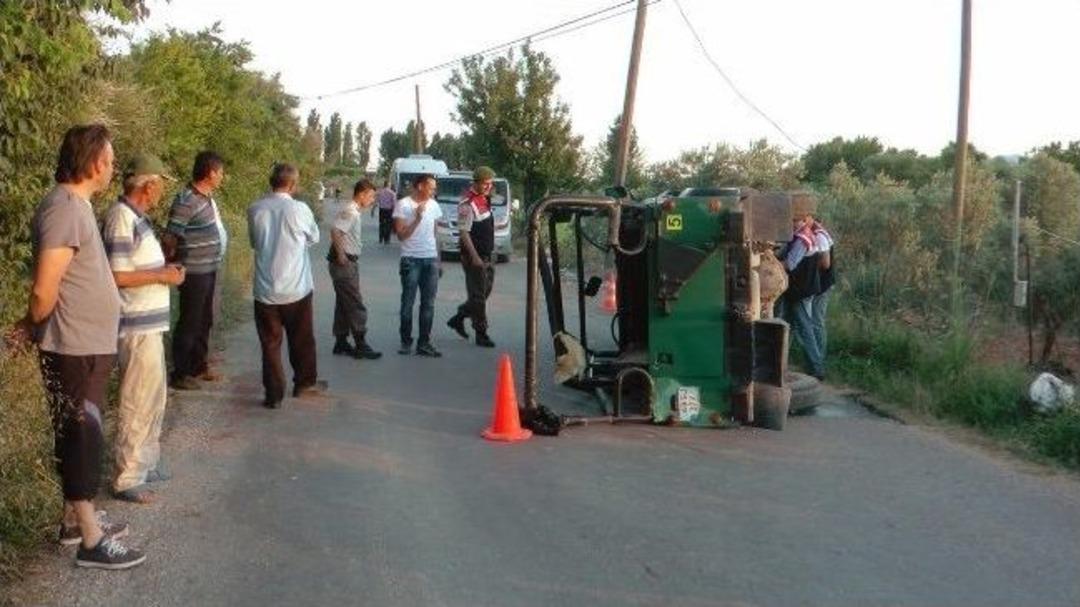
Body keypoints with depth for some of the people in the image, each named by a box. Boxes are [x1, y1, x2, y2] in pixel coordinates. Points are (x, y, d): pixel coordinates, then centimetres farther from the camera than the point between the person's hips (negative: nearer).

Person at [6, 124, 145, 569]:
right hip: (75, 349, -9)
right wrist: (32, 327, -4)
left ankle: (75, 519, 31)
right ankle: (91, 541, 7)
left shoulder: (77, 205, 12)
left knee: (80, 435, 18)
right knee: (81, 438, -2)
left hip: (90, 346, 9)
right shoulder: (64, 208, -20)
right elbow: (44, 290, -21)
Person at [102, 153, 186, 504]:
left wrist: (165, 270, 6)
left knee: (154, 398, 19)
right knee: (138, 403, -2)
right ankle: (127, 479, 7)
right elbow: (116, 276, -23)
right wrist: (163, 276, -15)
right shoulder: (122, 219, -17)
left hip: (149, 322, 10)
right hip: (137, 326, -10)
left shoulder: (137, 217, 11)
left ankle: (146, 462, 32)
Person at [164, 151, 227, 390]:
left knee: (204, 321, 19)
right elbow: (170, 240, -20)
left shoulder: (207, 197, 8)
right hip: (194, 272, -9)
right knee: (189, 323, 1)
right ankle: (180, 374, 12)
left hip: (210, 270, 9)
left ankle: (199, 366, 32)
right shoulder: (186, 202, -21)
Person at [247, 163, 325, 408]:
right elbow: (314, 238, 5)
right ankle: (305, 383, 31)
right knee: (302, 340, 17)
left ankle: (274, 394, 10)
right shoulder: (299, 209, -11)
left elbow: (254, 242, 10)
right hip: (296, 288, -1)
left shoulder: (255, 209, -4)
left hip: (265, 290, 1)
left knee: (270, 343, 8)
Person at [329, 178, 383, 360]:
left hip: (347, 262, 10)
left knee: (344, 304, 14)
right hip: (344, 263, -10)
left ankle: (341, 342, 21)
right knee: (355, 304, -7)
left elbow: (340, 232, 21)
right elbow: (335, 231, -28)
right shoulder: (350, 211, -16)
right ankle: (360, 345, -4)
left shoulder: (354, 210, 14)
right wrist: (341, 255, -23)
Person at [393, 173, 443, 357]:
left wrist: (438, 259, 14)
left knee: (428, 304, 4)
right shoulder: (403, 205, -6)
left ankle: (424, 343, 9)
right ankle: (406, 342, 11)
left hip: (431, 260, 5)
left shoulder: (433, 205, 11)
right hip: (411, 260, -5)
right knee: (408, 302, 1)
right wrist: (417, 218, -19)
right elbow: (401, 235, -9)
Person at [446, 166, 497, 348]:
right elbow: (464, 232, -20)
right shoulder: (468, 203, -17)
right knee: (478, 296, -2)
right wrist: (474, 256, -22)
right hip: (474, 256, -9)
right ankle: (481, 334, 6)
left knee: (484, 292, 15)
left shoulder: (484, 198, 11)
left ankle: (458, 318, 28)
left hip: (487, 255, 9)